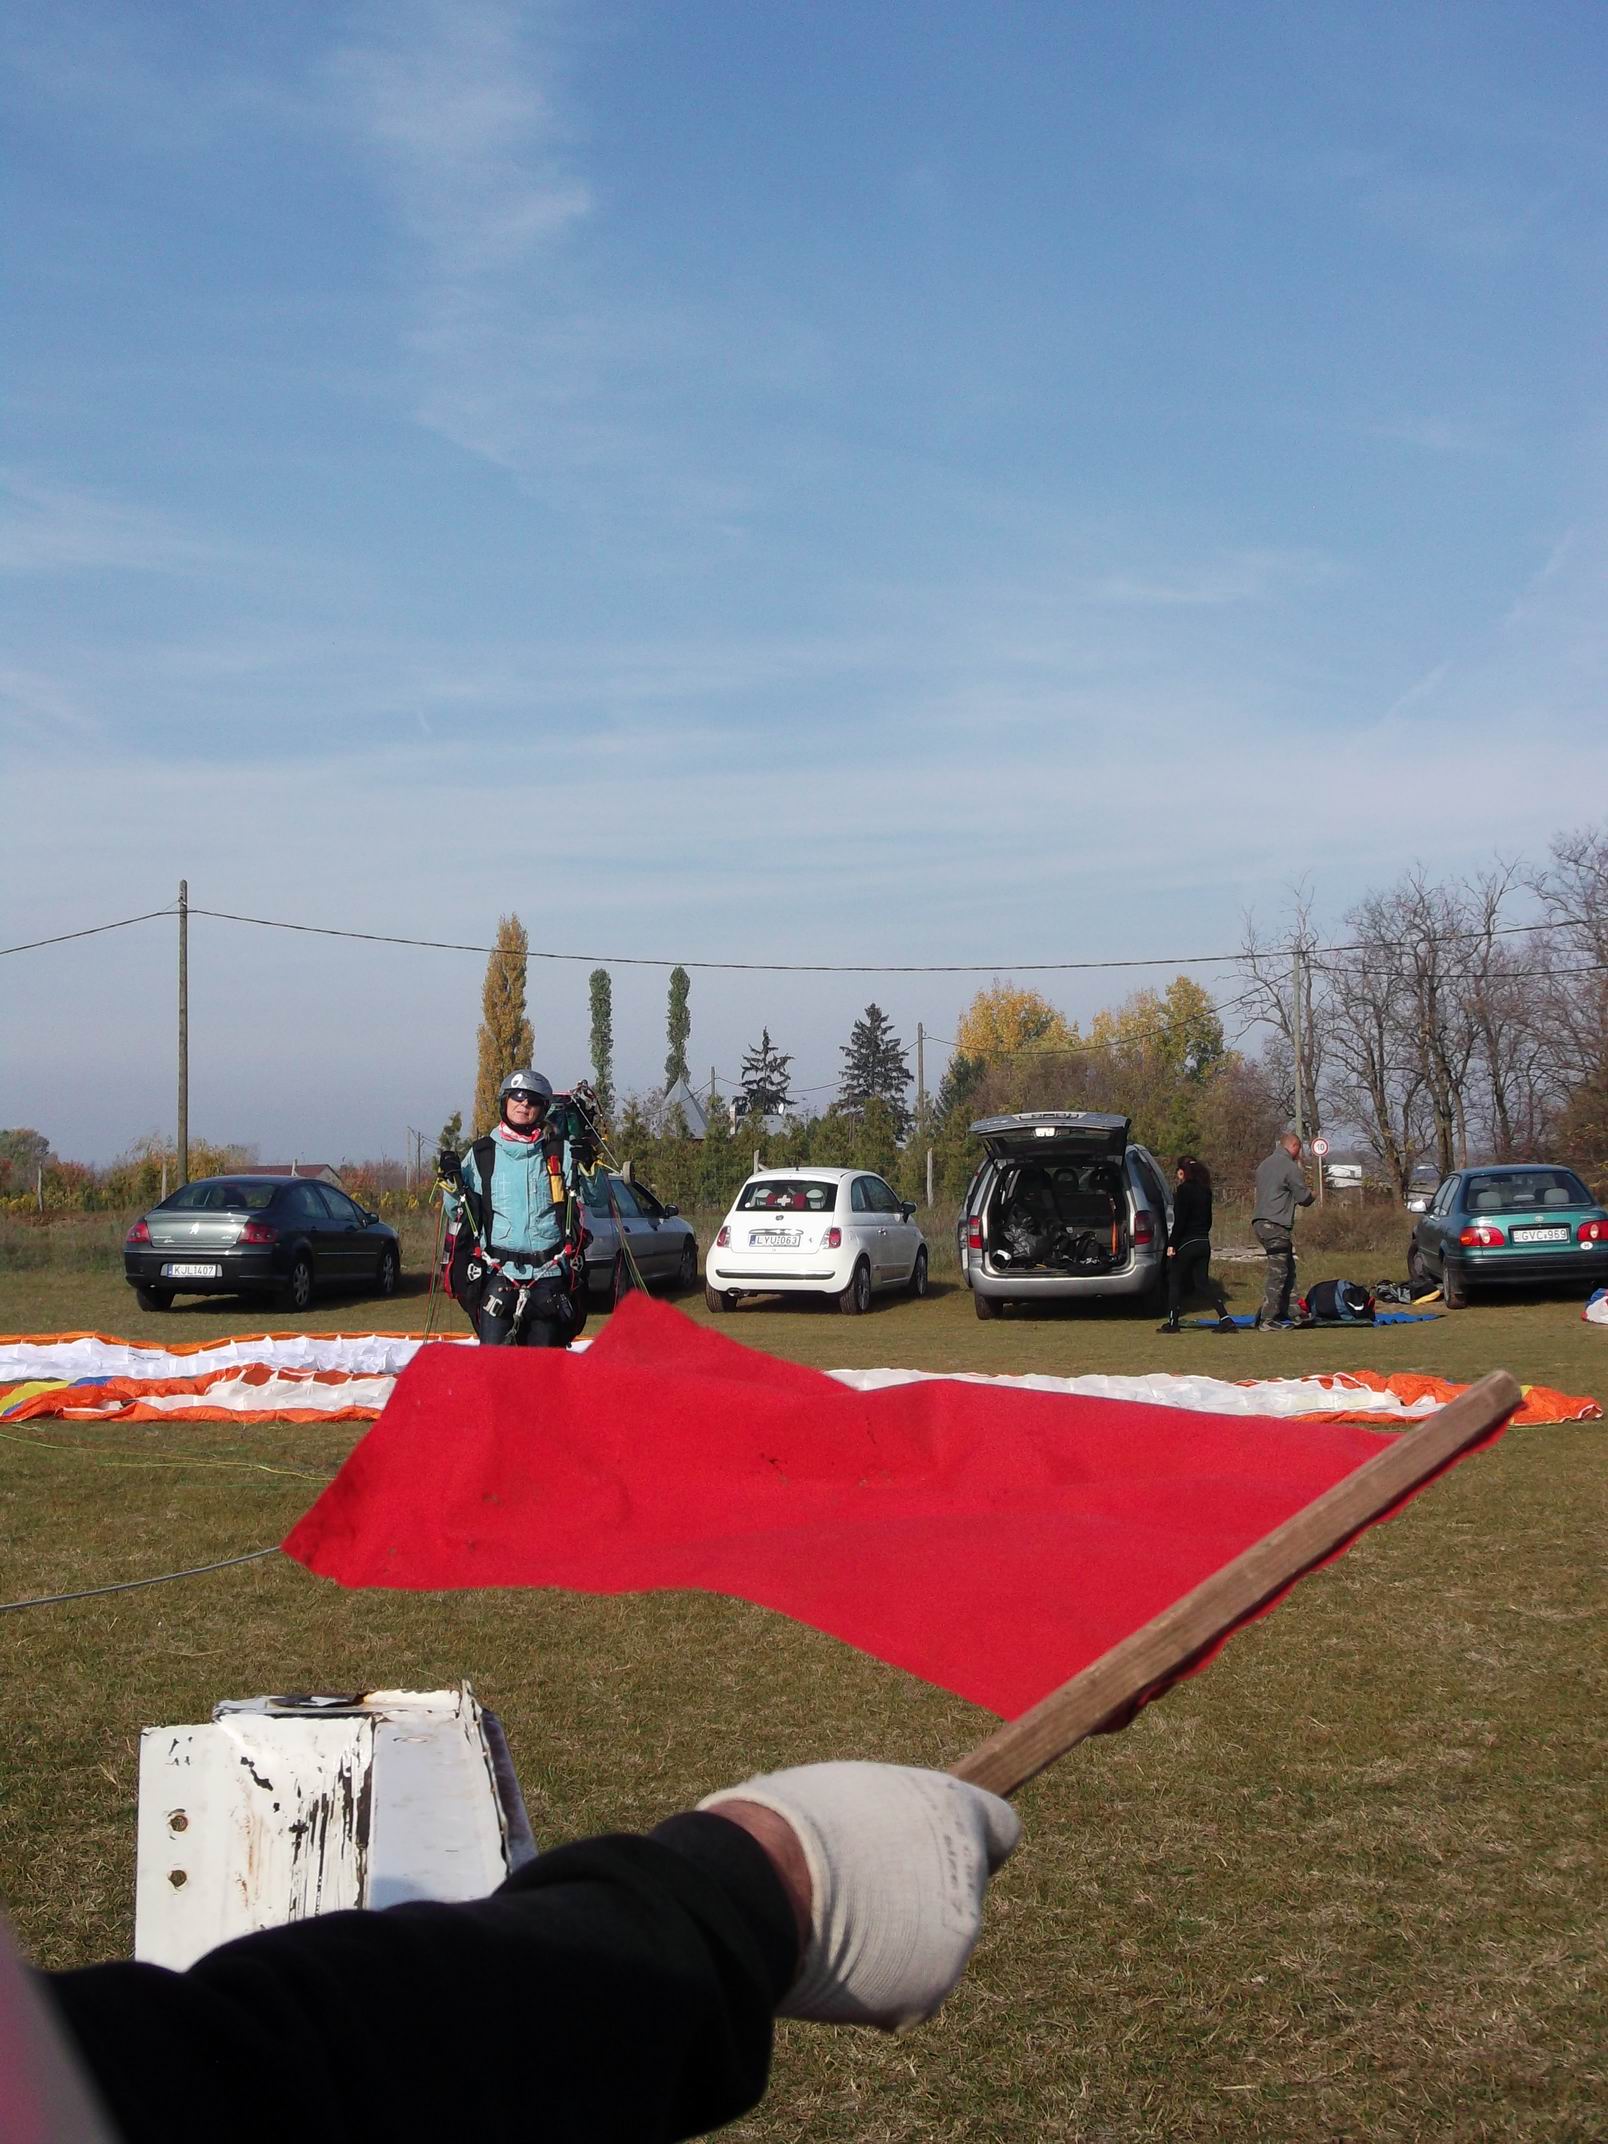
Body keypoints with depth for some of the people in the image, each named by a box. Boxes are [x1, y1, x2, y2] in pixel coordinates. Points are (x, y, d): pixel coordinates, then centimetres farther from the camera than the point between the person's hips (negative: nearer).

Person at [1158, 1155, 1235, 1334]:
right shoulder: (1205, 1191, 11)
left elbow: (1180, 1220, -17)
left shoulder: (1184, 1190, -13)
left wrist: (1172, 1244, -14)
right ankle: (1225, 1319, -3)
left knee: (1175, 1282, 6)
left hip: (1186, 1243, -7)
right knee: (1203, 1282, 9)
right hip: (1203, 1243, 7)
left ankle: (1173, 1323, 7)